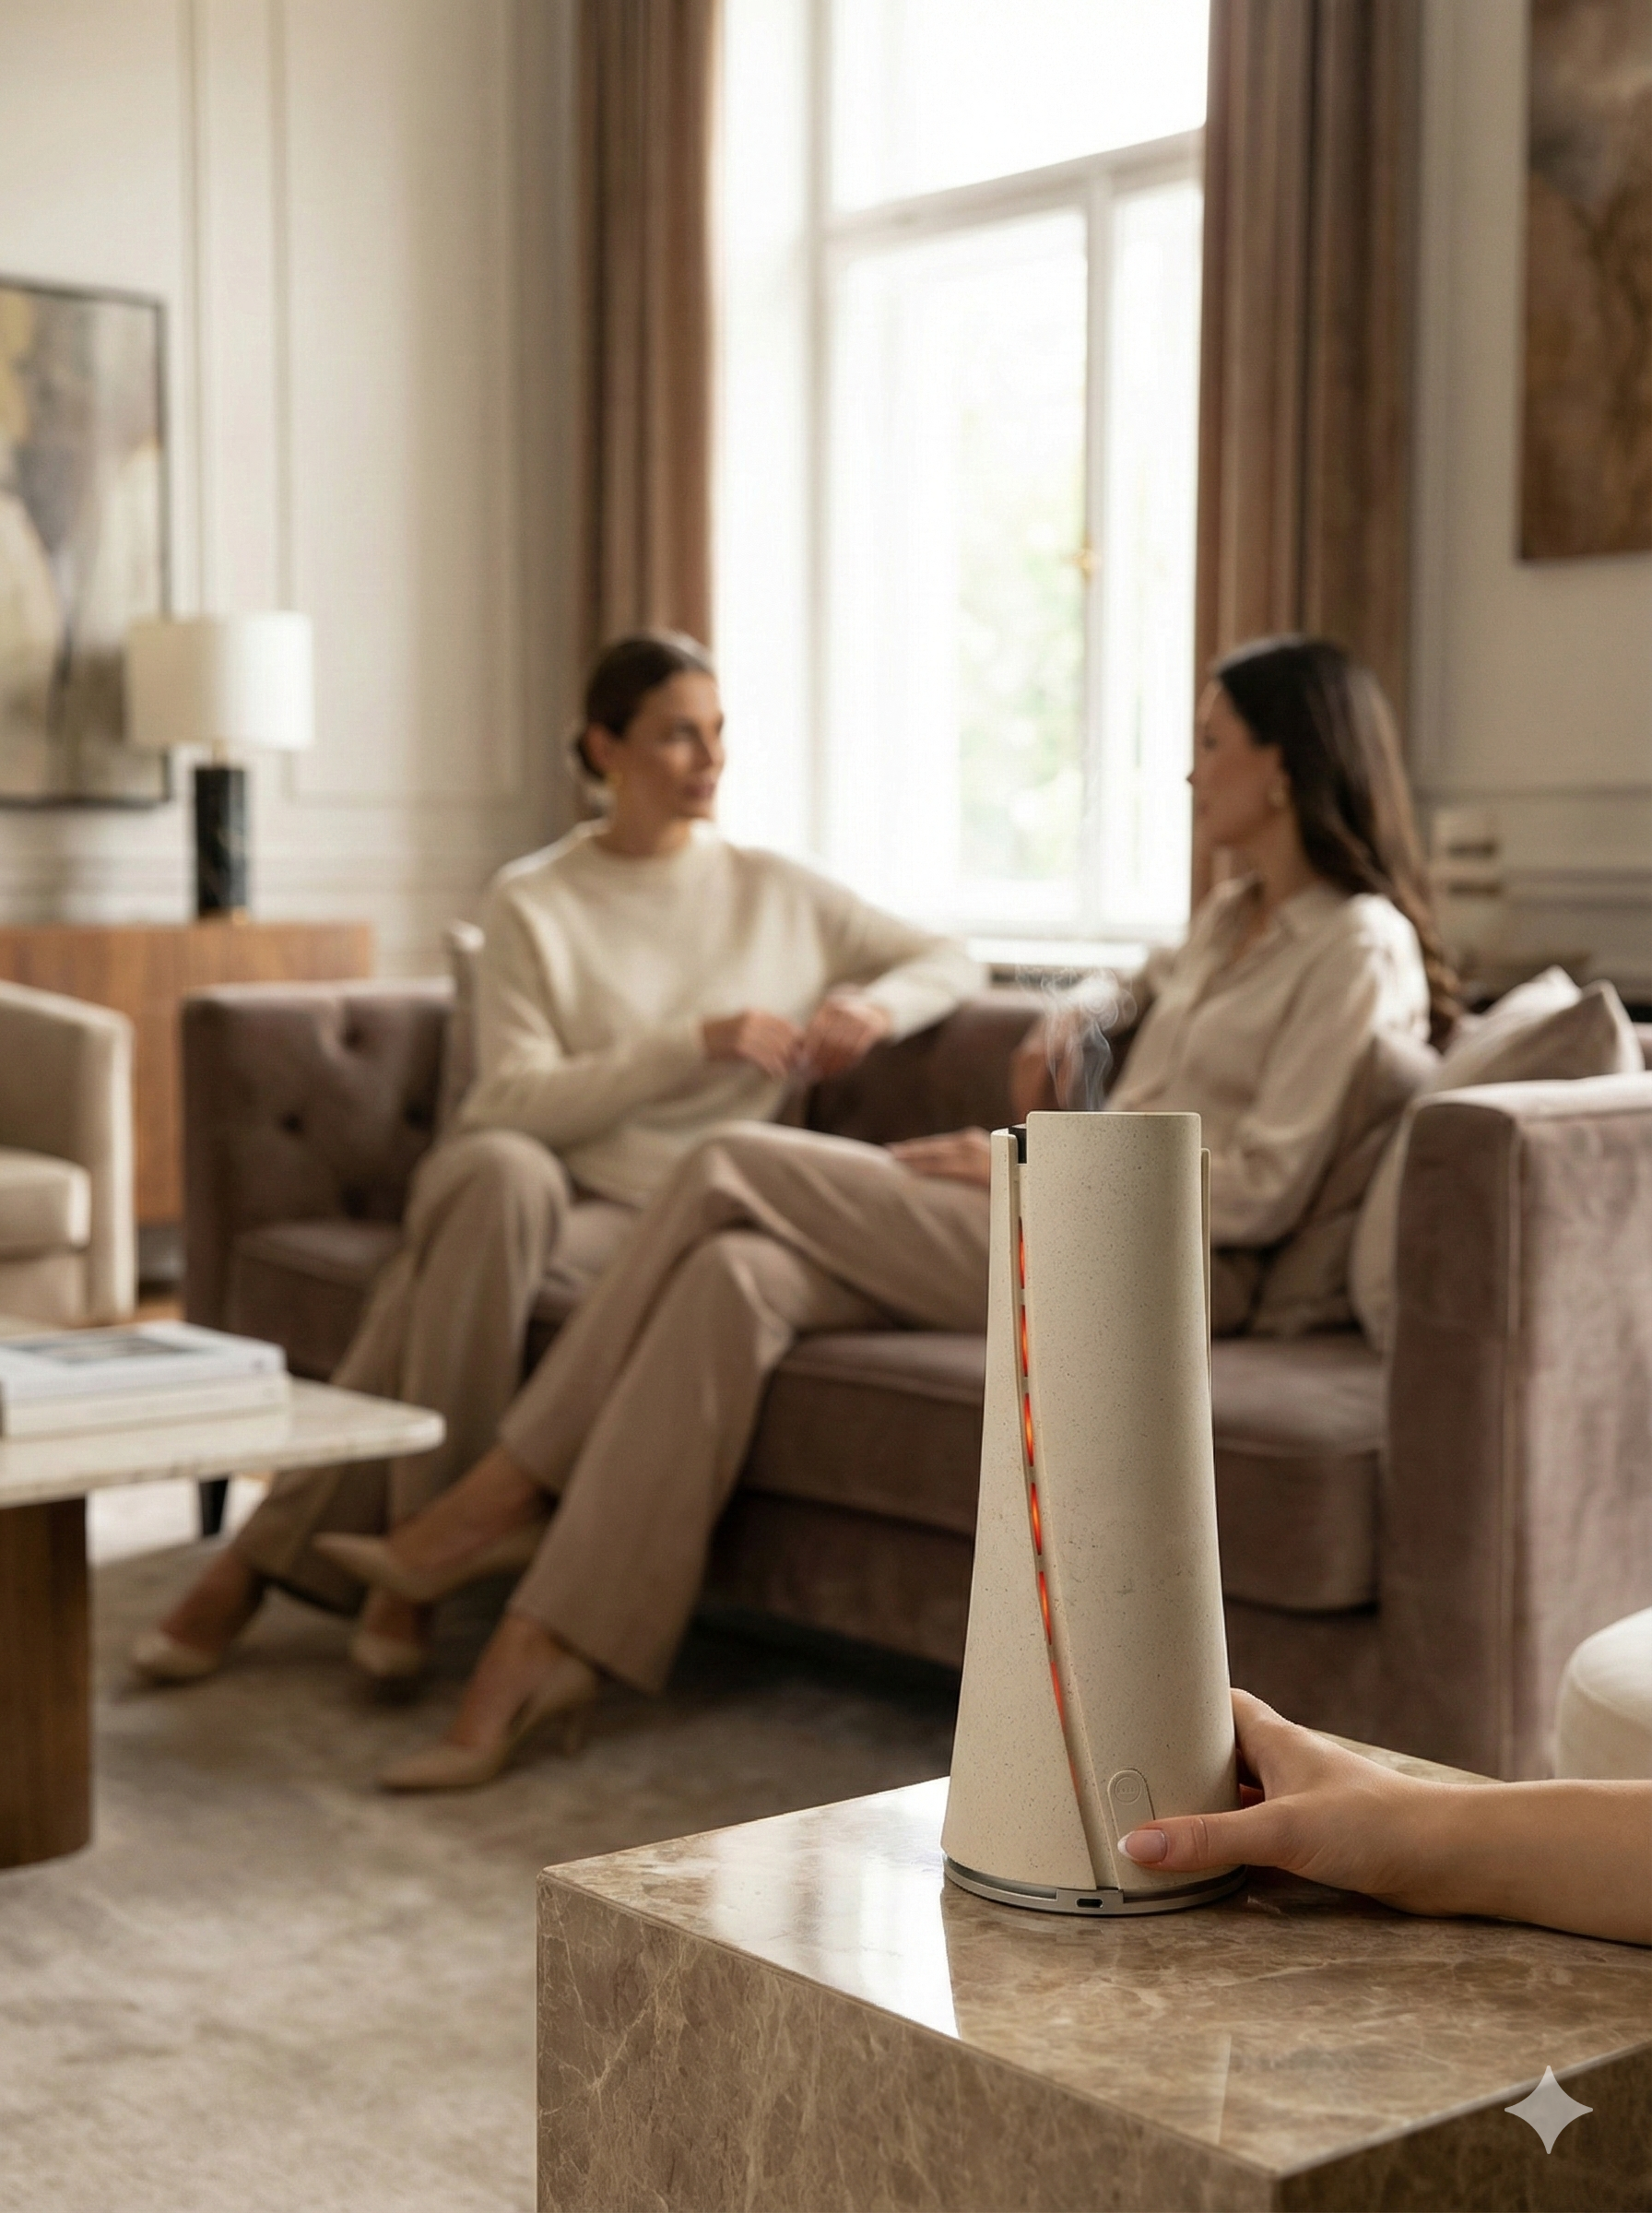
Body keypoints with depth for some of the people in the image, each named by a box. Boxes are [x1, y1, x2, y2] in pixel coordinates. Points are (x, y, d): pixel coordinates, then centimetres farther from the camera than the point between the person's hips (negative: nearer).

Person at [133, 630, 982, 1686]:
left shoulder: (777, 892, 11)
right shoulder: (533, 903, 3)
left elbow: (951, 960, 19)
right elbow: (518, 1102, -8)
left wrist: (874, 1006, -3)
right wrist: (699, 1042, -16)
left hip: (649, 1221, 0)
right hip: (538, 1181, 0)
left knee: (466, 1247, -32)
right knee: (498, 1171, -39)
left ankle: (273, 1553, -20)